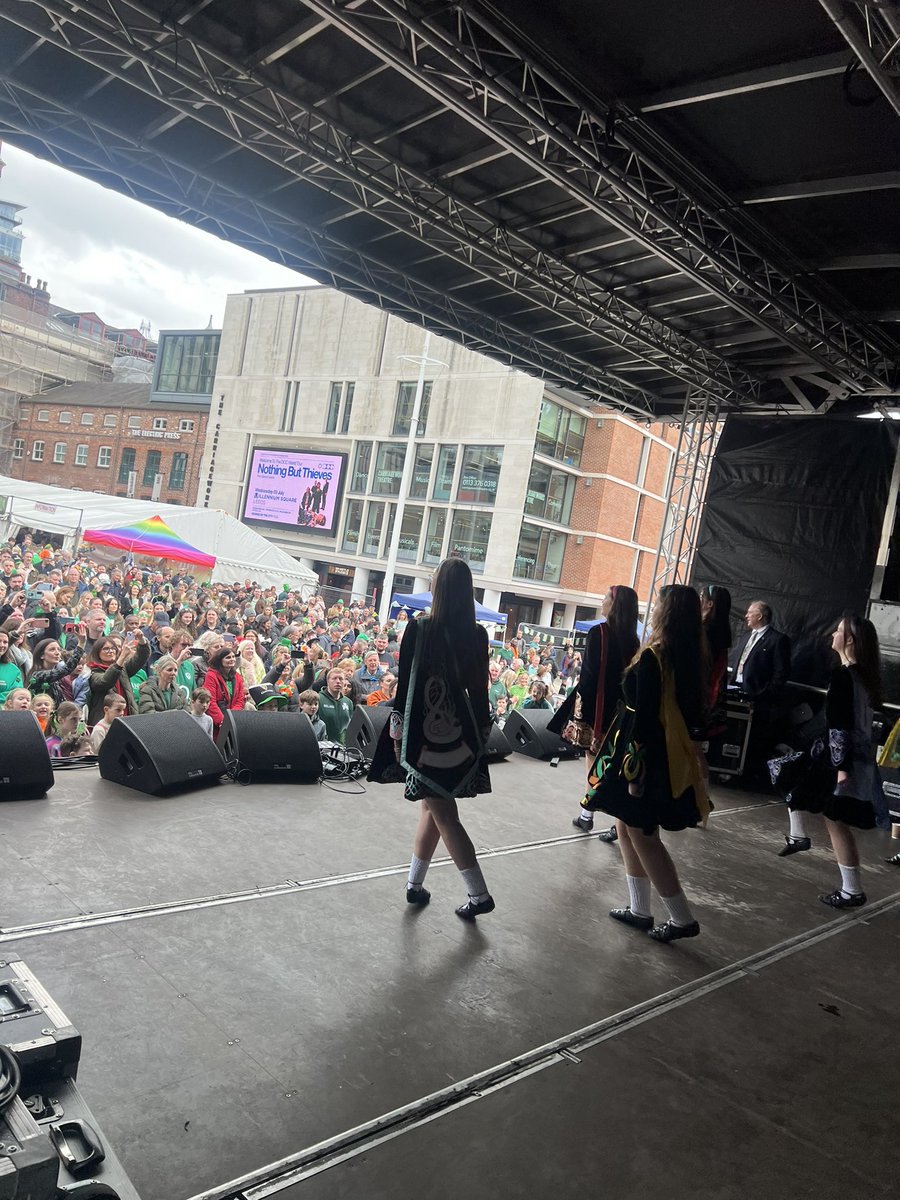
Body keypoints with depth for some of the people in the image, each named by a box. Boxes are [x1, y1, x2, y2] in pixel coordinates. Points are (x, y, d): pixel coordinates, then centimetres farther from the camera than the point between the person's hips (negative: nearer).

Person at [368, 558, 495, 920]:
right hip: (460, 734, 4)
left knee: (442, 813, 4)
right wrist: (480, 734, 12)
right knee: (434, 807, 17)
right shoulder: (477, 635, -2)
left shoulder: (419, 630, -11)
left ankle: (479, 894, 4)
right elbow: (479, 688, 3)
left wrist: (397, 733, 0)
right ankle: (414, 884, 27)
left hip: (425, 733, -3)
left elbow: (405, 685, -8)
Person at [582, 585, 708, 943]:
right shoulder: (690, 657, 5)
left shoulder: (652, 658, -20)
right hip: (672, 755, 9)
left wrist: (634, 769, -17)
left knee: (642, 835, 4)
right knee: (628, 827, 19)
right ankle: (639, 909, 26)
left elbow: (644, 718, -21)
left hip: (646, 754, -9)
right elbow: (689, 712, 11)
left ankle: (682, 918, 11)